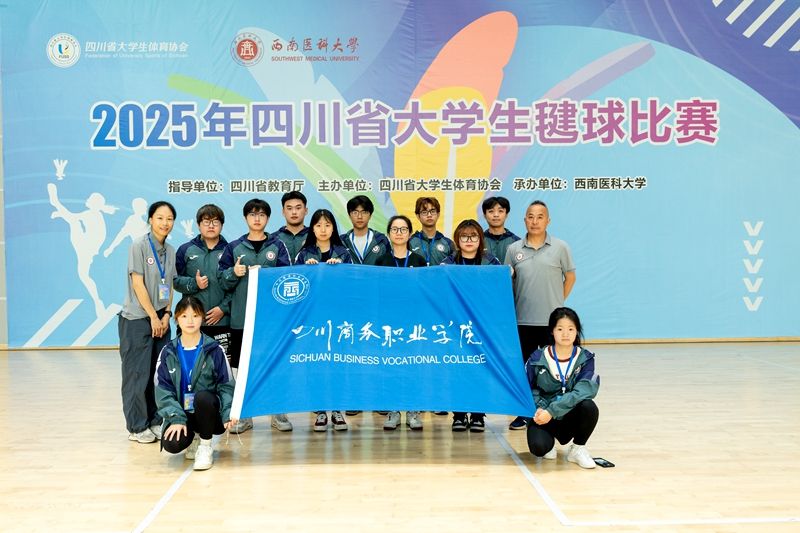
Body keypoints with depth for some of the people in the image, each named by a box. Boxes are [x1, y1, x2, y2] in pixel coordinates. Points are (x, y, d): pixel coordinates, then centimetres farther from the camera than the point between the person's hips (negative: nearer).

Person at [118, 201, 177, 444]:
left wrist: (166, 315, 1)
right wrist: (153, 316, -11)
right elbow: (138, 284, -12)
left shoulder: (170, 251, 9)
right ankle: (137, 427, 8)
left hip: (161, 319, 6)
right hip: (137, 319, -6)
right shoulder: (139, 246, -9)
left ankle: (155, 422, 18)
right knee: (138, 374, -1)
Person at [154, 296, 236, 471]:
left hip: (209, 412, -1)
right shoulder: (168, 352, 2)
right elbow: (162, 388, -3)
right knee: (172, 444, -28)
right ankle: (194, 437, 11)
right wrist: (176, 418, -16)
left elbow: (227, 385, -3)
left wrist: (228, 412, -20)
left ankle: (205, 446, -9)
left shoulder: (214, 350, -4)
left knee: (202, 396, -35)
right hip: (180, 413, 1)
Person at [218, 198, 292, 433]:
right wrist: (233, 273, -12)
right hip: (241, 315, 1)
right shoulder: (233, 247, 8)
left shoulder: (278, 246, 5)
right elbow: (222, 280, 8)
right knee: (241, 365, 6)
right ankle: (243, 415, 18)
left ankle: (278, 413, 15)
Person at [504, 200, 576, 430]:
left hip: (552, 319, -2)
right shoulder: (514, 249, 5)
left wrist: (558, 302, 4)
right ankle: (525, 413, 20)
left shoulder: (560, 247, 0)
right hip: (522, 319, 2)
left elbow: (570, 277, 8)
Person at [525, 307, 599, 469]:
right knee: (539, 447, -32)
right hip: (543, 416, -1)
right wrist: (539, 408, -20)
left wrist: (552, 410, -29)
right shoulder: (538, 358, -5)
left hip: (571, 417, 1)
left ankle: (578, 449, -3)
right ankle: (550, 443, 10)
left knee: (589, 407, -32)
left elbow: (584, 390, -20)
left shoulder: (585, 358, -5)